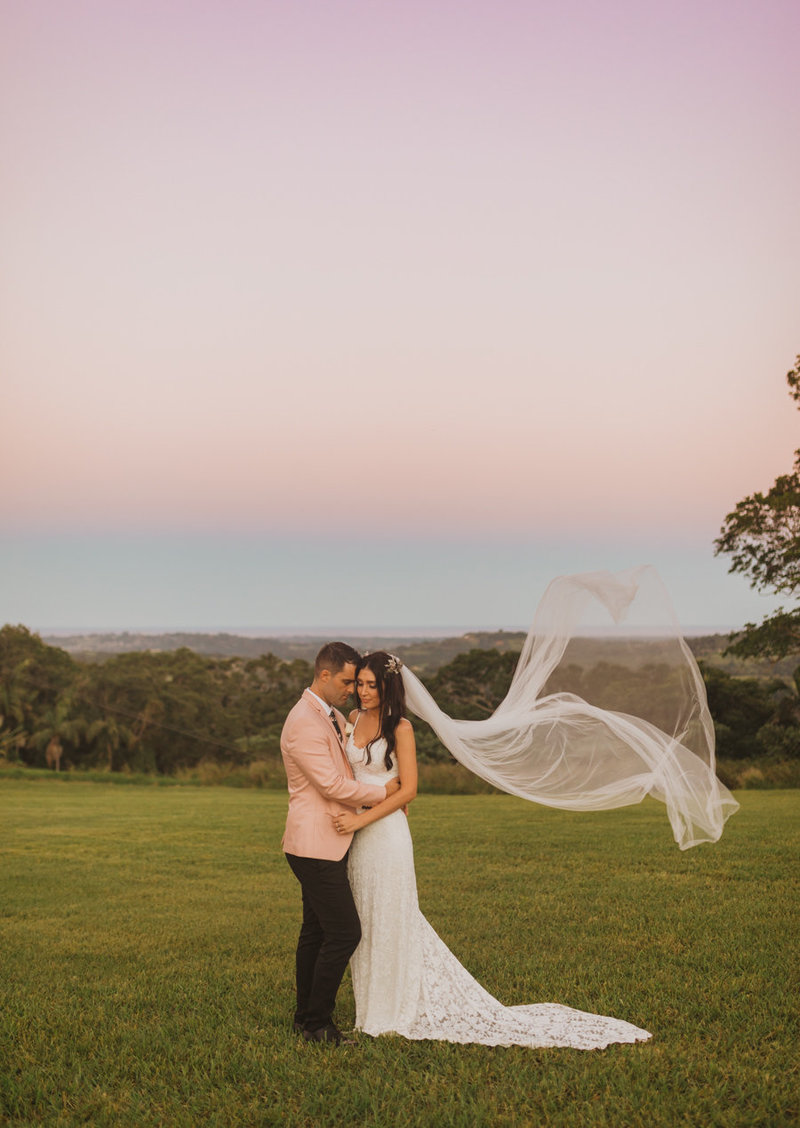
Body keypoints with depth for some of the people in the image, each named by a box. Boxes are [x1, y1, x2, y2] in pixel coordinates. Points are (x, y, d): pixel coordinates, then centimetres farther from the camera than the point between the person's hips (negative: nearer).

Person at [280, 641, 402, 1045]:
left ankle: (306, 1017, 24)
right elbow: (332, 785, -21)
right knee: (344, 932, -8)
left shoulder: (335, 718, 14)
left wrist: (392, 792, 9)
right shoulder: (303, 723, -18)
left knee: (316, 930, 15)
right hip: (315, 845, -10)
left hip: (329, 843, 10)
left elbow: (349, 769, 26)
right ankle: (317, 1023, 2)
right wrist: (382, 791, -9)